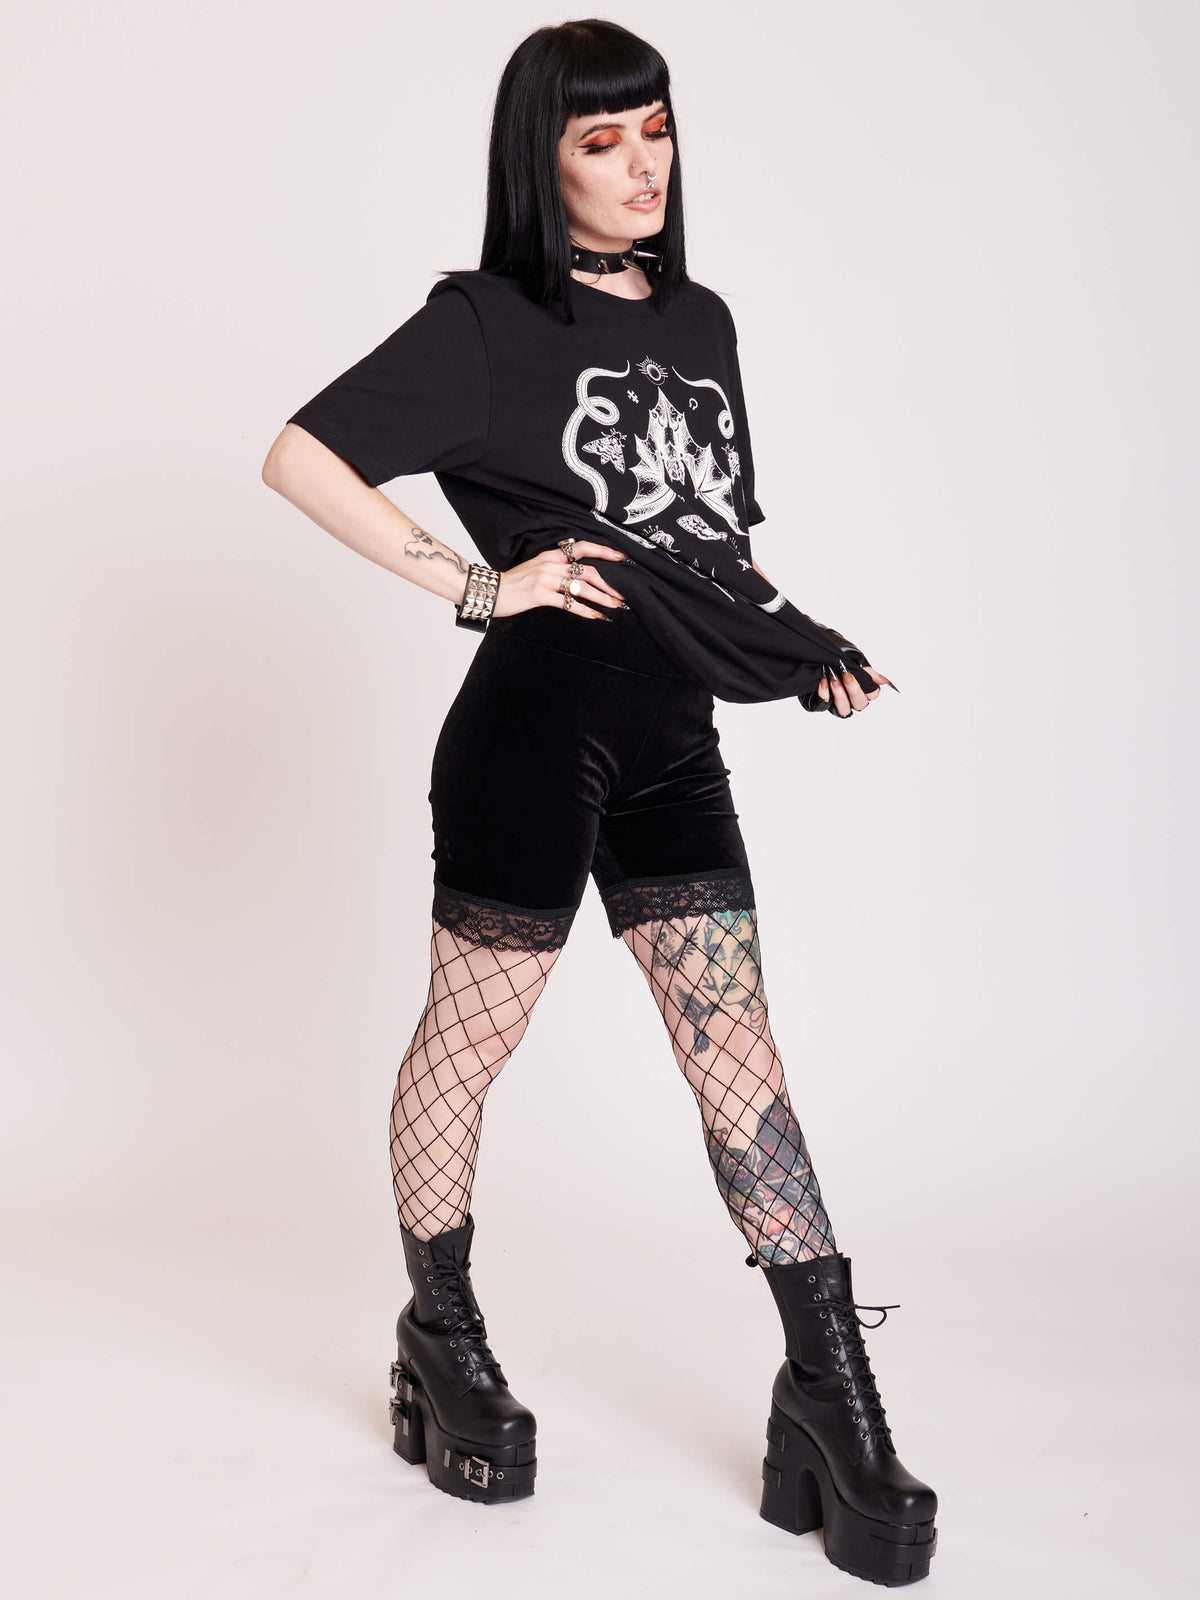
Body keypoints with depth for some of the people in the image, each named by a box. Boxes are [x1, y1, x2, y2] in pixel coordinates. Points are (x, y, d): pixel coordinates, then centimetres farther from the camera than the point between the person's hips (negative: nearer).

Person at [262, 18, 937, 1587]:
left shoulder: (700, 320, 17)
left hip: (673, 738, 6)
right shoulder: (488, 323, -2)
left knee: (741, 1055, 3)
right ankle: (443, 1343, 27)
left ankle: (833, 1399, 8)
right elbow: (300, 458, -8)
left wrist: (804, 653, 9)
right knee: (470, 1039, 7)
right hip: (538, 716, -5)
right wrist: (475, 586, -13)